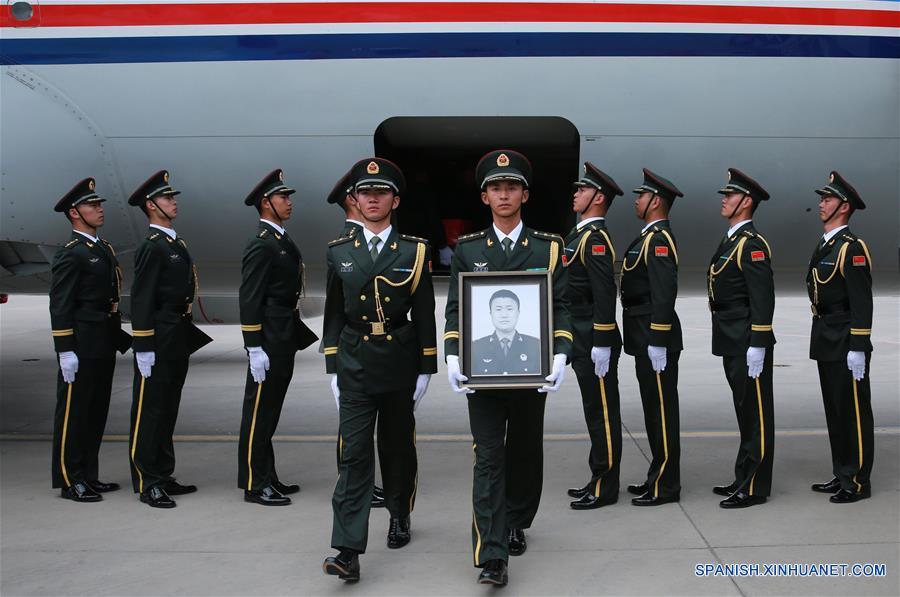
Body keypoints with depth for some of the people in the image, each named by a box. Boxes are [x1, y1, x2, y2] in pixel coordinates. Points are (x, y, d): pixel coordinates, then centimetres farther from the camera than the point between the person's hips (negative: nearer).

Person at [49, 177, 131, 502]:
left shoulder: (104, 249, 16)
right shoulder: (70, 254, -11)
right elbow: (60, 306, -15)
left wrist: (121, 338, 17)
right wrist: (65, 351, -19)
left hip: (104, 347, 9)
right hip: (81, 347, -9)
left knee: (96, 413, 13)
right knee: (73, 413, 0)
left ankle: (89, 476, 23)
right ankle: (70, 481, 8)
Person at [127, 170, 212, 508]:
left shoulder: (176, 243, 16)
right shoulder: (152, 247, -12)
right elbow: (141, 299, -17)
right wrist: (144, 347, -20)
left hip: (178, 340, 9)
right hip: (159, 340, -9)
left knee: (168, 409, 14)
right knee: (150, 410, -1)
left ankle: (163, 476, 24)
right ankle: (147, 484, 5)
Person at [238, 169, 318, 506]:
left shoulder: (282, 241, 15)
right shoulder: (261, 245, -15)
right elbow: (249, 300, -18)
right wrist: (254, 348, -21)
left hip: (284, 339, 10)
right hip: (268, 342, -10)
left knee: (270, 410, 15)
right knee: (259, 411, -2)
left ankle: (267, 477, 24)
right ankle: (254, 486, 6)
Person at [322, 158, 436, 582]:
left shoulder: (414, 252, 0)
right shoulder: (339, 252, 5)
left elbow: (425, 315, 1)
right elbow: (333, 315, 7)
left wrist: (425, 370, -1)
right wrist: (333, 368, 3)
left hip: (399, 366, 0)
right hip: (355, 367, 0)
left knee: (398, 448, 14)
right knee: (353, 455, -7)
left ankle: (400, 517, 37)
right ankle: (348, 551, -10)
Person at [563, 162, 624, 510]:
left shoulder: (595, 238, -15)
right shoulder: (580, 235, 16)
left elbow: (605, 293, -22)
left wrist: (601, 344, -23)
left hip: (594, 343, -10)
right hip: (583, 341, 10)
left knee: (602, 412, -2)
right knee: (596, 410, 15)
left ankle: (605, 488, 6)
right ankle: (599, 479, 24)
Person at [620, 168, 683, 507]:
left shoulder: (659, 240, -15)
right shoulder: (650, 237, 17)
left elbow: (664, 294, -22)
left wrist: (657, 343, -23)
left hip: (655, 339, -10)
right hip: (645, 338, 10)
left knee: (661, 409, -3)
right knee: (654, 409, 15)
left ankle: (665, 486, 4)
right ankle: (659, 476, 25)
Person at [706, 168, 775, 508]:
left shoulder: (752, 244, -14)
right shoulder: (730, 241, 16)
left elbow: (763, 297, -20)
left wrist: (757, 345, -23)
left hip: (748, 344, -10)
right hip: (731, 343, 10)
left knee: (756, 414, -2)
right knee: (745, 412, 15)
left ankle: (755, 488, 4)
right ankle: (744, 479, 24)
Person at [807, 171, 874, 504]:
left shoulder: (852, 248, -13)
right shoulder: (824, 246, 15)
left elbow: (862, 302, -18)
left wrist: (858, 348, -21)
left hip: (846, 345, -9)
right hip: (826, 343, 9)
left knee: (854, 411, -1)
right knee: (834, 410, 14)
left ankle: (858, 482, 6)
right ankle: (842, 475, 23)